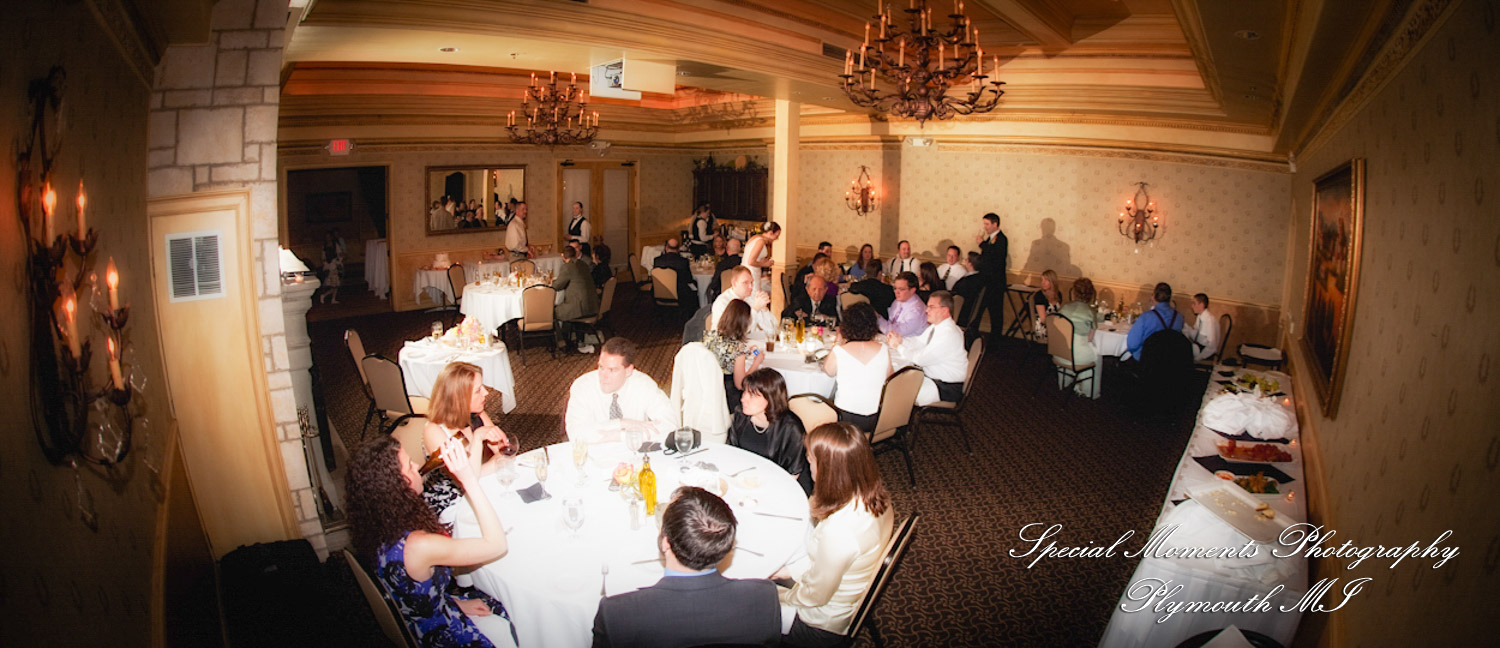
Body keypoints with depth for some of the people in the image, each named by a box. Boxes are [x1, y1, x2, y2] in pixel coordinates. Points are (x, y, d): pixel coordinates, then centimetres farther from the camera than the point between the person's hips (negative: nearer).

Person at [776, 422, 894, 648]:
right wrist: (791, 569, 1)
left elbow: (815, 595, -23)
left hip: (823, 627, -7)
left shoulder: (837, 531, -40)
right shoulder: (875, 495, -15)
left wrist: (777, 595, -6)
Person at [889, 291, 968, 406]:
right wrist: (900, 340, -6)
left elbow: (921, 359, -26)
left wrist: (898, 346, -16)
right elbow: (919, 342, 14)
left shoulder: (949, 334, -26)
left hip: (947, 388, -10)